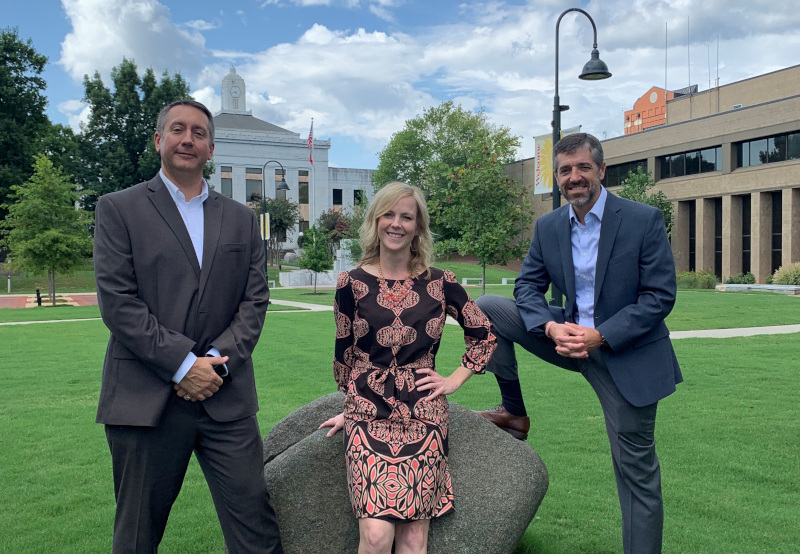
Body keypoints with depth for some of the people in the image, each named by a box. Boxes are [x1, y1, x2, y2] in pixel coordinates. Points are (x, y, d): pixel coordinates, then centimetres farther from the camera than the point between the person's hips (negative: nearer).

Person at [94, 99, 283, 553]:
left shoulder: (241, 219, 14)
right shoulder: (119, 209, 4)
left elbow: (255, 300, 7)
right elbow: (117, 301, -6)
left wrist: (217, 360, -9)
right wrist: (182, 364, -12)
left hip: (226, 397, 2)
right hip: (146, 398, -2)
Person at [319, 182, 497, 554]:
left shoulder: (439, 283, 4)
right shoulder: (352, 283, 2)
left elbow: (484, 335, 15)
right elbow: (343, 355, 12)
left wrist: (455, 379, 7)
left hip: (422, 414, 1)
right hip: (368, 413, -1)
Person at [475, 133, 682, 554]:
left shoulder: (644, 220, -13)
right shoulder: (547, 227, 1)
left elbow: (660, 296, -13)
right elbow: (527, 285, 4)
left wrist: (600, 336, -23)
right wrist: (551, 327, -17)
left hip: (625, 352, -4)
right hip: (569, 336, 4)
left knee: (636, 470, 2)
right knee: (485, 309, -6)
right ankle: (514, 414, 6)